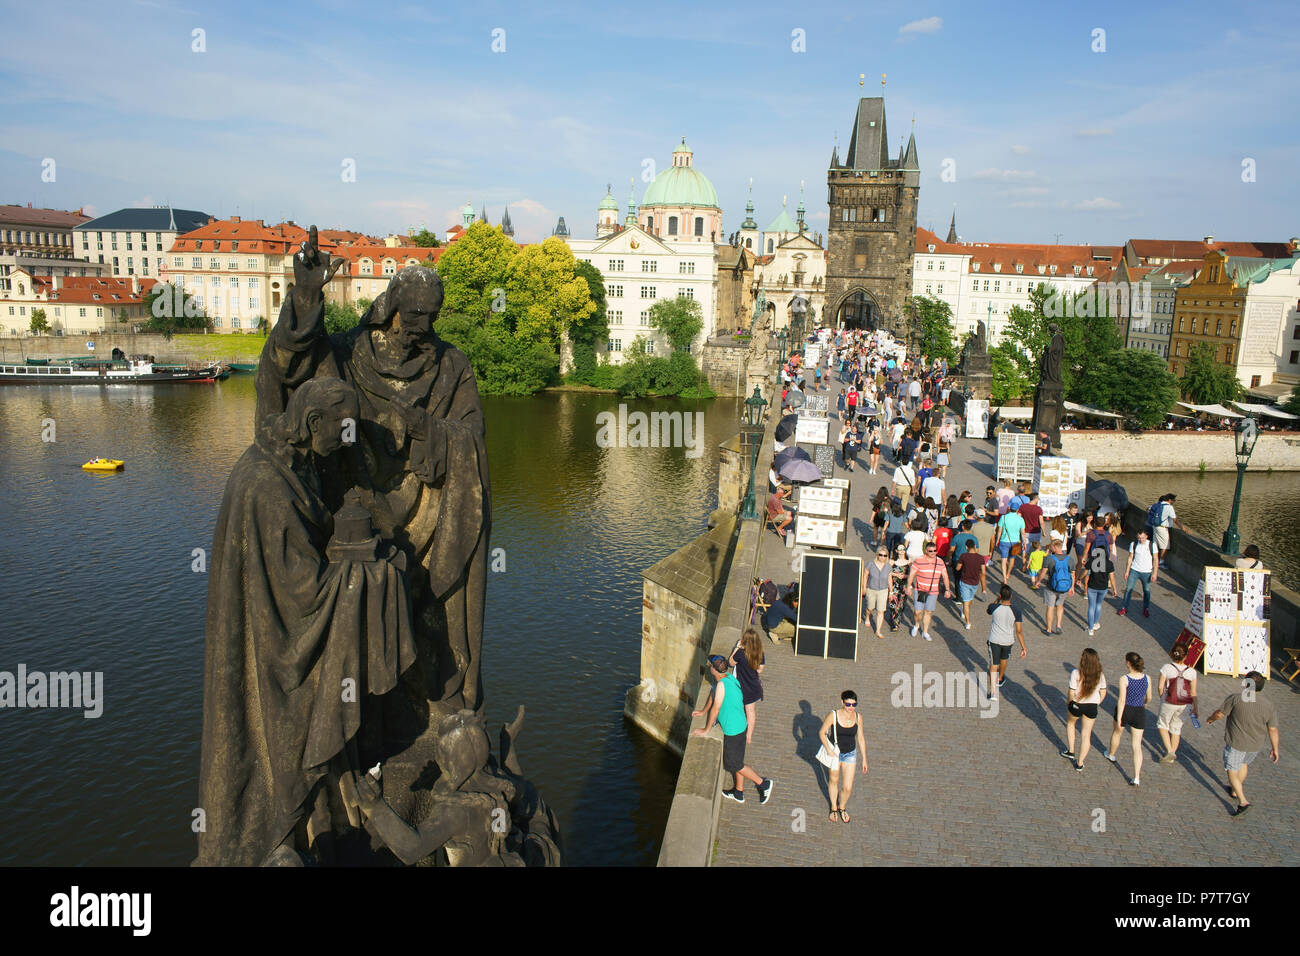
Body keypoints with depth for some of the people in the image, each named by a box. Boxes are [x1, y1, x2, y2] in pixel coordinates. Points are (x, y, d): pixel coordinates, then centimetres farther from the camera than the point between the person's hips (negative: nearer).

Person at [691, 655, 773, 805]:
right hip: (740, 726, 9)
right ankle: (739, 793, 37)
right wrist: (703, 712, 24)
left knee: (734, 764, 7)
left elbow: (715, 709, -22)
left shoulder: (722, 684, -28)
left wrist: (706, 730, -12)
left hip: (733, 730, -9)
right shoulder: (729, 677, 0)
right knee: (737, 760, 22)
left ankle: (763, 783, 16)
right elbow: (713, 694, 15)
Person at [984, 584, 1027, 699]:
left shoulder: (994, 607, -19)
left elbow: (987, 611, 8)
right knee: (1003, 659, 28)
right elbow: (1019, 631, -14)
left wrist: (997, 600, 9)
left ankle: (993, 692, -4)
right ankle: (1000, 679, 54)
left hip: (994, 640, -2)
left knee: (993, 665, 3)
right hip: (1007, 641, 2)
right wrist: (1023, 647, -7)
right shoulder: (1016, 610, -17)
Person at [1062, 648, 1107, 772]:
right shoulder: (1100, 675, -10)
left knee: (1070, 724, 30)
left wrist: (1068, 701, 2)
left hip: (1076, 705, -2)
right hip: (1092, 706, 2)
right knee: (1086, 735, 13)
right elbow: (1103, 693, 0)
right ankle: (1080, 764, 20)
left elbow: (1071, 693, -19)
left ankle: (1070, 751, 35)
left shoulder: (1076, 673, -21)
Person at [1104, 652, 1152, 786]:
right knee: (1137, 745, 5)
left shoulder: (1124, 679, -18)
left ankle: (1111, 755, 53)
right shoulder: (1147, 678, -5)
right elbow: (1149, 698, 8)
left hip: (1125, 710, -2)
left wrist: (1119, 719, -14)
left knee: (1117, 732, 28)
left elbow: (1121, 701, -19)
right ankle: (1136, 778, 0)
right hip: (1140, 713, 3)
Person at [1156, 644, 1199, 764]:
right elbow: (1193, 693, -4)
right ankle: (1172, 754, 32)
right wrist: (1195, 709, 7)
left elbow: (1160, 687, -11)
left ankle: (1170, 751, 7)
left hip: (1168, 703, -3)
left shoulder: (1166, 668, -18)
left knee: (1162, 724, 20)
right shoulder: (1191, 671, -11)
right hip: (1183, 704, 3)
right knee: (1176, 728, 20)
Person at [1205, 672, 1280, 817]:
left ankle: (1242, 801, -4)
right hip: (1255, 746, 5)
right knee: (1243, 764, 29)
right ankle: (1235, 790, 44)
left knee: (1232, 772, 7)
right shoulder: (1269, 705, -7)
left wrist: (1210, 719, 11)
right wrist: (1274, 749, 8)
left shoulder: (1235, 698, -18)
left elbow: (1220, 714, -10)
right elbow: (1273, 730, -3)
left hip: (1235, 744, -5)